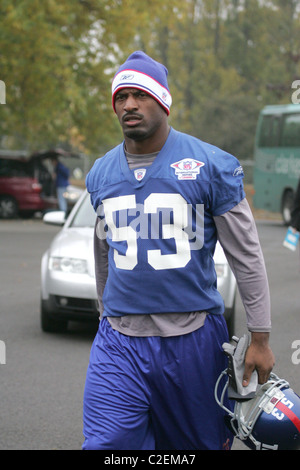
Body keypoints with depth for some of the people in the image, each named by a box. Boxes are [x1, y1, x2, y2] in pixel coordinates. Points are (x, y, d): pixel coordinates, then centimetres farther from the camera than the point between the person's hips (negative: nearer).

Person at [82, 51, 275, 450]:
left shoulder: (212, 166, -3)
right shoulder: (101, 174, 9)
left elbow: (246, 257, -2)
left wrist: (260, 338, -4)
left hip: (193, 337, -2)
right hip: (120, 343, 3)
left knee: (203, 443, 7)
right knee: (106, 445, -9)